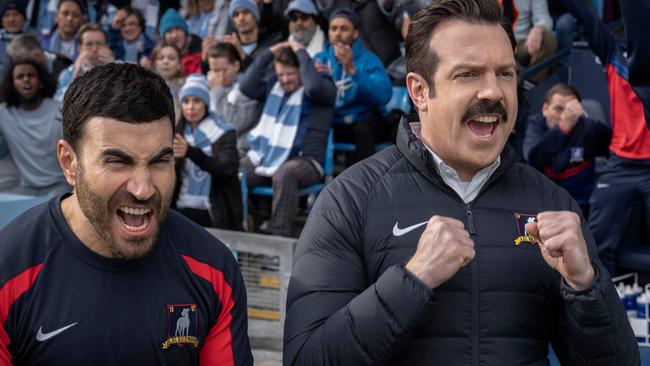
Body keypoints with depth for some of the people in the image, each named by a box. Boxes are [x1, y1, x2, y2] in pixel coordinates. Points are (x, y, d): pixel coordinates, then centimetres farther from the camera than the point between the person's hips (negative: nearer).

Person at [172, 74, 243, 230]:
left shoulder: (224, 133, 0)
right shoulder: (177, 133, 12)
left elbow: (227, 169, -18)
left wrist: (190, 152, -31)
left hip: (211, 213, -3)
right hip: (182, 209, 3)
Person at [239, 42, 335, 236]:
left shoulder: (324, 88, 3)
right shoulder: (274, 86, 21)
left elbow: (314, 86, -21)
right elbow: (246, 87, 8)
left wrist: (301, 52, -9)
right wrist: (268, 54, 6)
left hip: (305, 160, -5)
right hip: (266, 155, 5)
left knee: (284, 173, -41)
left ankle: (278, 233, -40)